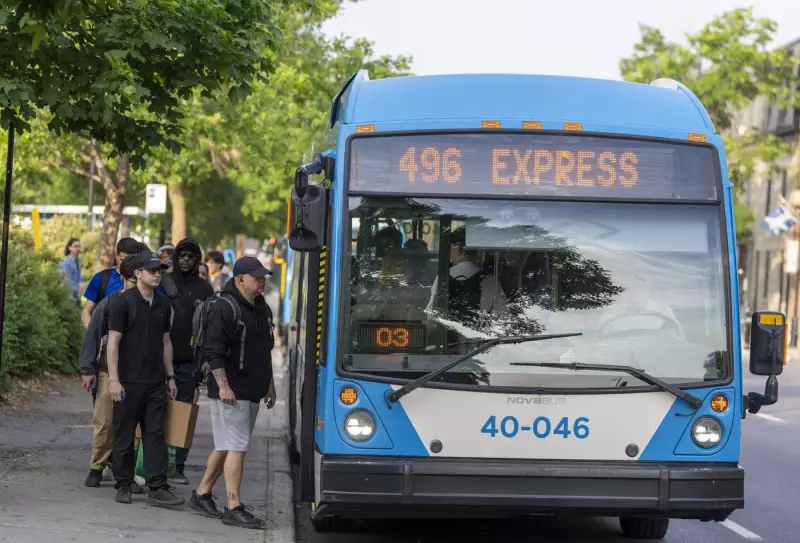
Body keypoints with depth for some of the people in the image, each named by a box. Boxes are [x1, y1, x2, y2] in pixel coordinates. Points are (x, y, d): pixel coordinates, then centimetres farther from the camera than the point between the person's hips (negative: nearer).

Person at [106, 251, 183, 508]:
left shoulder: (163, 303, 11)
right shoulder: (124, 302, -7)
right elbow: (113, 342, -9)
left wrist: (170, 376, 15)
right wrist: (113, 379, -14)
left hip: (156, 382, 5)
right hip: (129, 381, -5)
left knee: (155, 435, 0)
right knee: (124, 436, 4)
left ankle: (157, 488, -3)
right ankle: (124, 485, 14)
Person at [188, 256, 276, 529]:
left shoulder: (262, 309, 15)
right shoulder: (225, 308, -13)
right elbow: (214, 351, -18)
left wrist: (269, 384, 24)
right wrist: (223, 385, -23)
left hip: (252, 391, 9)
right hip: (231, 391, -9)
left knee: (226, 446, 15)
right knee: (236, 448, -9)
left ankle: (202, 494, 26)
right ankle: (234, 508, -7)